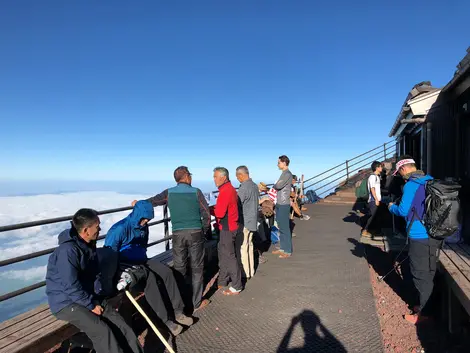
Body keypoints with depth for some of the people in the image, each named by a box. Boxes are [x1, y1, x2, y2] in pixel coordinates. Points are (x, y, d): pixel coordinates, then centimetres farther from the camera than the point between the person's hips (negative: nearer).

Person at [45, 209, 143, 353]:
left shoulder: (89, 245, 5)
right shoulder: (68, 250, -25)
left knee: (119, 323, -6)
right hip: (66, 302, -8)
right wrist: (91, 305, -16)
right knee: (102, 332, -23)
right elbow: (71, 286, -25)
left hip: (88, 296, 8)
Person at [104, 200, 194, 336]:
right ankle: (165, 320, -27)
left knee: (167, 272, -11)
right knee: (149, 277, -31)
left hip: (140, 260, 8)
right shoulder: (121, 228, -20)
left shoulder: (143, 227, 4)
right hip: (123, 264, -7)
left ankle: (178, 311, -6)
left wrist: (143, 258, 6)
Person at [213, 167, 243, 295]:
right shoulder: (230, 188, 12)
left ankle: (236, 287, 10)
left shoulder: (225, 191, -21)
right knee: (223, 254, 19)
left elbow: (220, 213, -23)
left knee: (229, 257, -1)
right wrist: (215, 208, 4)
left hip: (227, 229, -10)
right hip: (229, 226, 10)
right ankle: (222, 281, 32)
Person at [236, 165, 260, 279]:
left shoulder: (244, 188, -20)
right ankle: (251, 271, 27)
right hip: (252, 221, 9)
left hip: (244, 222, -9)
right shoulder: (255, 186, 8)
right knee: (249, 245, 17)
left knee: (242, 248, 0)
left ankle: (245, 273, 7)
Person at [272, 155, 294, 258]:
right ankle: (282, 248, 26)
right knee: (281, 227, 15)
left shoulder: (288, 174, -14)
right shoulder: (283, 174, 15)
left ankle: (288, 251, 7)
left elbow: (277, 186, -22)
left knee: (285, 228, -2)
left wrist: (274, 186, -3)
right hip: (279, 204, 9)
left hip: (284, 205, -9)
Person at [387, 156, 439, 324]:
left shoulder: (411, 185, -15)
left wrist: (392, 207, 5)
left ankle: (423, 313, 14)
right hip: (436, 235, 8)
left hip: (420, 237, -8)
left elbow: (403, 211, -14)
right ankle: (427, 306, 32)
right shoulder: (431, 181, 11)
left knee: (421, 275, 3)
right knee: (429, 273, 19)